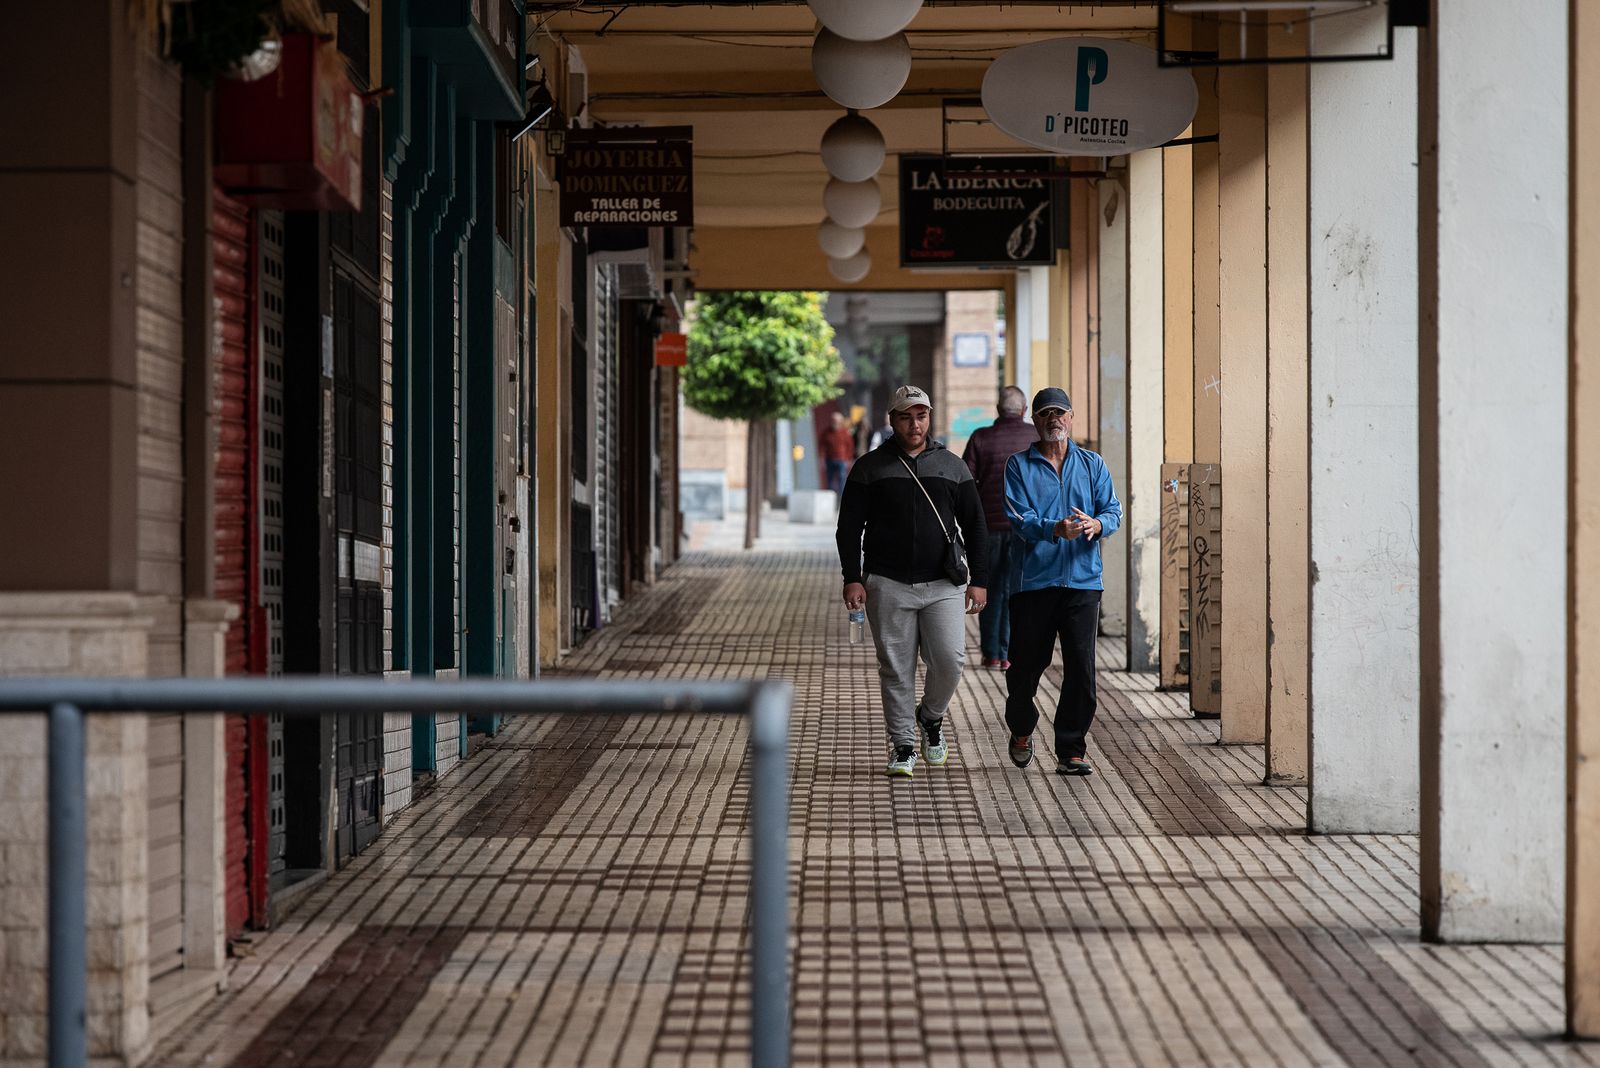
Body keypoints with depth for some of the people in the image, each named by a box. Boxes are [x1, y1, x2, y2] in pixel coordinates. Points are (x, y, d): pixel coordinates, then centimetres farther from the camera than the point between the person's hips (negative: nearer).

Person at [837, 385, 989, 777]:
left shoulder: (952, 466, 11)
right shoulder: (870, 467, 6)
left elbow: (974, 526, 12)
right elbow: (849, 527, 5)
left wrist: (978, 580, 5)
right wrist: (852, 578, -6)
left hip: (942, 584, 1)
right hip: (888, 585, -1)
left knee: (950, 659, -11)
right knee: (896, 670, 1)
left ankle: (931, 716, 17)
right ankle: (903, 747, 11)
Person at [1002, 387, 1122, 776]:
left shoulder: (1092, 464, 12)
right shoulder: (1019, 466, 4)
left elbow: (1113, 510, 4)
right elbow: (1019, 519, -9)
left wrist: (1095, 524, -20)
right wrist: (1056, 529, -28)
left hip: (1082, 580, 1)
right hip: (1033, 580, -1)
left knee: (1081, 667, -6)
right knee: (1026, 664, 7)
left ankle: (1071, 751, 1)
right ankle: (1021, 731, 33)